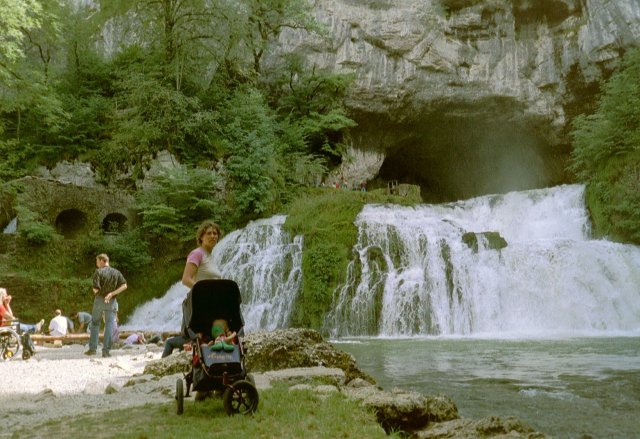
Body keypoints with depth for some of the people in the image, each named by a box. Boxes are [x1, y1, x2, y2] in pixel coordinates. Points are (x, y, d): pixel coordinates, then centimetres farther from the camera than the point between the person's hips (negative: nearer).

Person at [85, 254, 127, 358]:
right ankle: (106, 350, -4)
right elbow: (124, 286, -8)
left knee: (95, 324, 13)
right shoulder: (116, 272, 4)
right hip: (111, 301, 2)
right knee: (109, 326, 2)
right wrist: (112, 293, -10)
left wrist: (96, 292, 8)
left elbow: (95, 289, -15)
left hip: (99, 300, -2)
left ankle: (92, 348, 11)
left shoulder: (98, 272, -8)